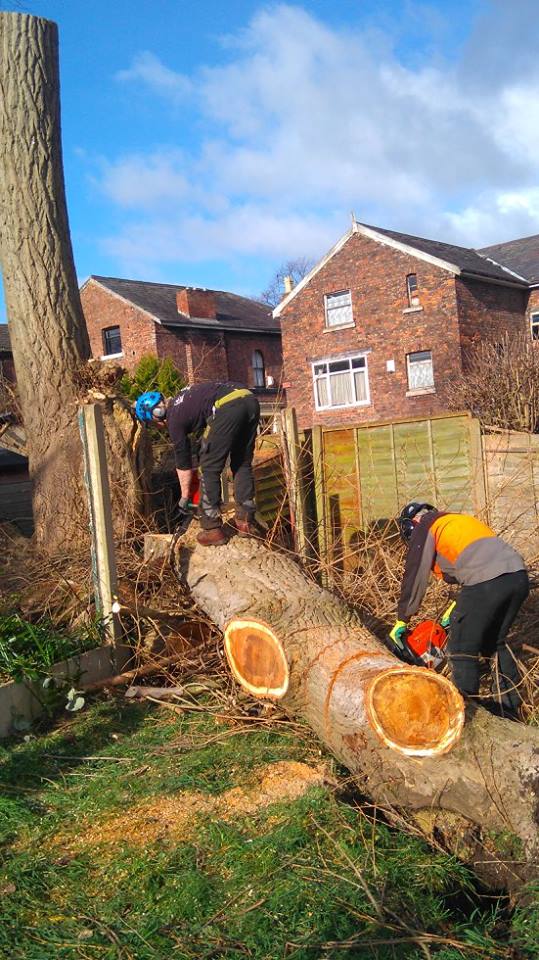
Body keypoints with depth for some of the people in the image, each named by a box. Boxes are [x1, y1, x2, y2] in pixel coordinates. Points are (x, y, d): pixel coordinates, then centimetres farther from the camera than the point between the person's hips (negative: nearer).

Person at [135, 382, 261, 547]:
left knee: (209, 470, 7)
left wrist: (184, 497, 32)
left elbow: (183, 464, 19)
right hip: (250, 399, 8)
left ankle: (213, 530, 9)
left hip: (227, 409, -8)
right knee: (243, 465, 20)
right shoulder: (182, 399, 31)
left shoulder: (175, 418, 11)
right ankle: (246, 522, 25)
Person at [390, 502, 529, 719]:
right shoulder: (459, 521, 34)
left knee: (462, 650, 6)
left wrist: (401, 621, 20)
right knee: (495, 642, 25)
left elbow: (414, 577, 11)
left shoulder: (425, 528, 13)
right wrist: (457, 607, 36)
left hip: (487, 582, -8)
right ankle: (509, 704, 31)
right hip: (519, 576, 8)